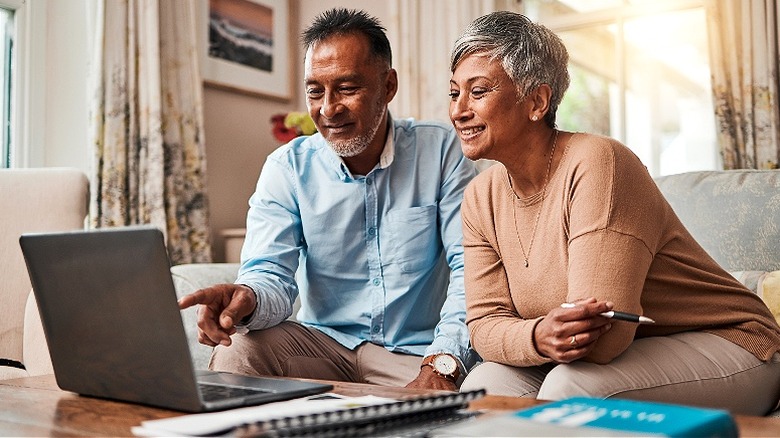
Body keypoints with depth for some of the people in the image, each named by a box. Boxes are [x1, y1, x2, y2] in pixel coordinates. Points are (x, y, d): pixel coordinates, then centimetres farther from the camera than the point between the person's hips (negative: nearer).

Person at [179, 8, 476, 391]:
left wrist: (442, 364, -26)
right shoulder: (287, 167, 0)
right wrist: (248, 299, -35)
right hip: (325, 342, 2)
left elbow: (471, 266, -11)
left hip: (416, 354, -2)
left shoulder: (441, 150, -4)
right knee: (236, 349, -25)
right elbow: (273, 275, -9)